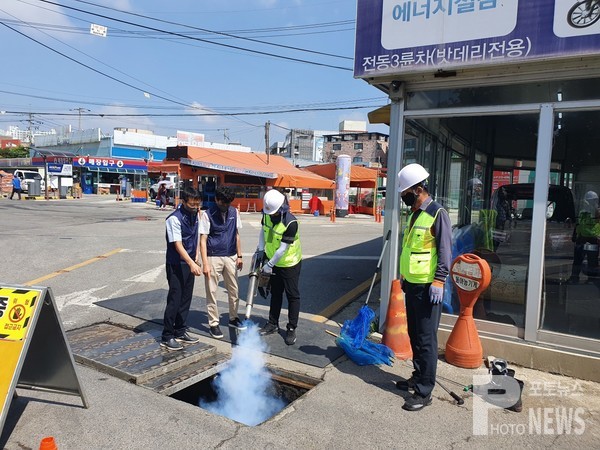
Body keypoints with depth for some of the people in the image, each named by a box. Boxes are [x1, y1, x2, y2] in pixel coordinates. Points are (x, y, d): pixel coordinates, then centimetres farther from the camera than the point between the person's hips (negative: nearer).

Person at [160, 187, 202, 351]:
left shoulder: (195, 215, 6)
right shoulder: (174, 219, -18)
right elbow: (178, 245, -25)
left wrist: (196, 255, 10)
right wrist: (192, 263, -34)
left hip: (190, 263, 8)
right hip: (176, 264, -7)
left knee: (186, 298, 13)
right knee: (174, 300, -3)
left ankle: (180, 331, 26)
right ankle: (167, 337, 8)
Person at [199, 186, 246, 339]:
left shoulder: (234, 212, 3)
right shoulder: (207, 214, -10)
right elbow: (203, 240, -11)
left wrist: (239, 256, 10)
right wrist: (205, 263, -16)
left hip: (230, 257, 4)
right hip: (213, 258, -4)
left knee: (234, 290, 13)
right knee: (212, 292, 4)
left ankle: (233, 318, 31)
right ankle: (213, 323, 17)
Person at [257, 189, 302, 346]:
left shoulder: (291, 222, -31)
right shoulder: (267, 214, -10)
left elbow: (283, 249, -27)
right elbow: (263, 230, 10)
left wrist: (269, 265, -20)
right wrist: (260, 249, 0)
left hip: (290, 263, -7)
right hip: (274, 262, 7)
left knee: (292, 295, 4)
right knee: (275, 293, 18)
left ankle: (292, 329, 14)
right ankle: (273, 324, 31)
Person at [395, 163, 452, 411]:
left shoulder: (437, 213, -13)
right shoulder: (414, 214, 13)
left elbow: (445, 251, -16)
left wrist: (438, 281, -20)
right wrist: (404, 276, 22)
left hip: (427, 287, -9)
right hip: (412, 285, 9)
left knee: (426, 339, -2)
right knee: (414, 335, 18)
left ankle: (424, 391, 6)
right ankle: (418, 377, 33)